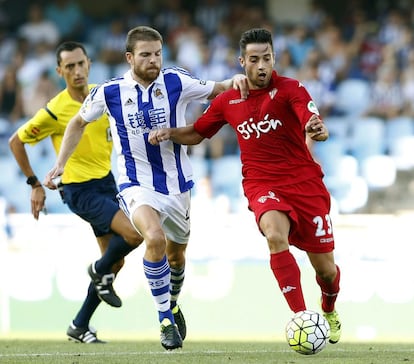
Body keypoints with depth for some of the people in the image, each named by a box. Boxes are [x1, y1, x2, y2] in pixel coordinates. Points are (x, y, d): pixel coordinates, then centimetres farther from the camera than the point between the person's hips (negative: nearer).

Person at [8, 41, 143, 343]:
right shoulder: (55, 111, -17)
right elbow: (16, 141, -6)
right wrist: (35, 185, -5)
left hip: (106, 182, 7)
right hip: (80, 191, -7)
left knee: (116, 260, 8)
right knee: (134, 233, -23)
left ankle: (80, 326, 20)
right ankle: (101, 272, 7)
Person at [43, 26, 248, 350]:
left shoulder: (177, 82, -8)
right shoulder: (109, 92, -8)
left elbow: (217, 90, 2)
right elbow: (79, 122, 10)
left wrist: (235, 80, -21)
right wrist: (60, 164, 5)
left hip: (177, 184, 3)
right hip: (137, 186, -3)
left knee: (176, 253, 18)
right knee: (155, 238, -29)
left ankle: (173, 305, 50)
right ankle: (165, 319, -16)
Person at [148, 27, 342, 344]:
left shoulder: (289, 89, -8)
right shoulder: (228, 101, 4)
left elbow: (314, 123, -25)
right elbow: (197, 133, 19)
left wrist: (317, 130, -49)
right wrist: (170, 133, -1)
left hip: (305, 183, -1)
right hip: (262, 185, 1)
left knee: (326, 268, 4)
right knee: (275, 235, -33)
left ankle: (329, 312, 40)